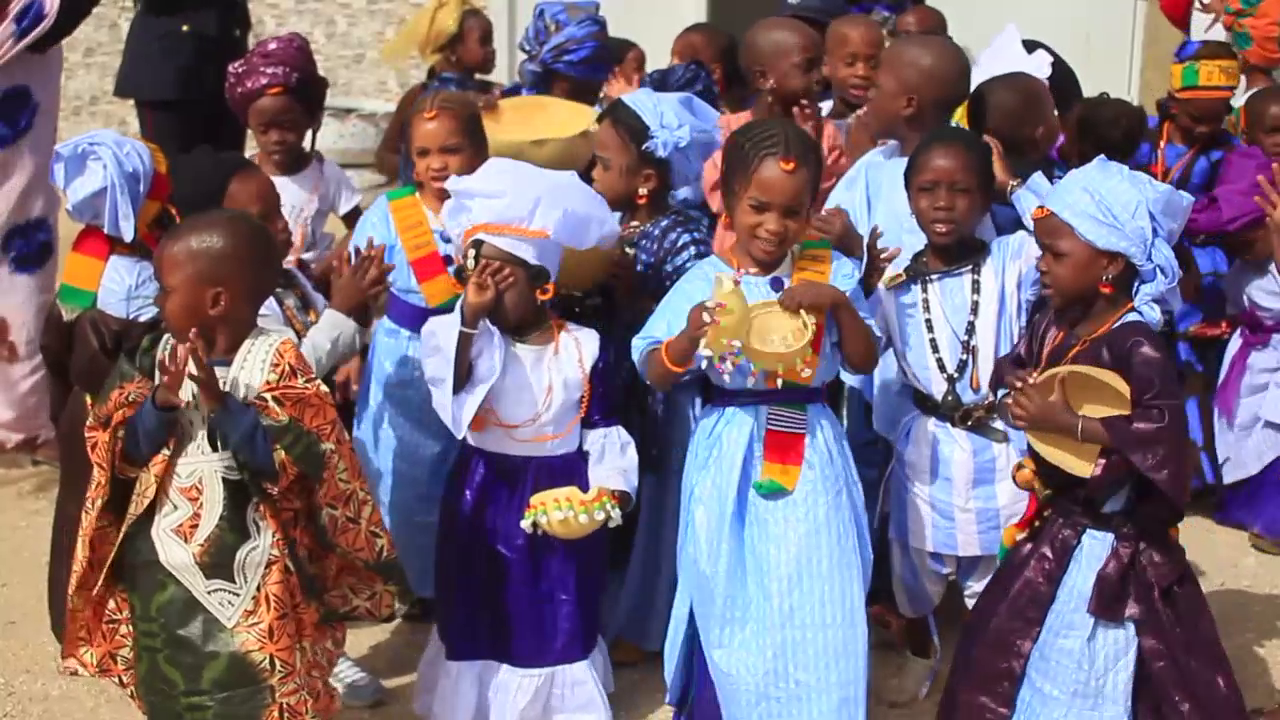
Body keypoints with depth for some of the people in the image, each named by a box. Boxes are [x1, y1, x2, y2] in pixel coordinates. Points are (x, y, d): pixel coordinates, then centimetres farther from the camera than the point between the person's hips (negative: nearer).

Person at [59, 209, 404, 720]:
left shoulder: (275, 362, -14)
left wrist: (220, 403, -29)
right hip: (162, 569, 6)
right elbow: (120, 454, -4)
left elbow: (297, 463, -23)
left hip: (246, 571, -5)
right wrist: (162, 401, -22)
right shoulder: (160, 355, 0)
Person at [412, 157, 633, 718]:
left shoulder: (583, 347, -8)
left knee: (558, 619, 11)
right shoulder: (468, 335, -6)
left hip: (560, 495, -1)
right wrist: (470, 315, -30)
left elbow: (604, 428, -2)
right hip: (484, 494, 1)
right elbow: (451, 384, -26)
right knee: (479, 610, 14)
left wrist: (611, 489, -14)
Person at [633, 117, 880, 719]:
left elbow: (865, 362, 2)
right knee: (728, 611, 7)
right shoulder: (706, 280, -3)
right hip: (730, 459, 0)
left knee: (814, 614, 2)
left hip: (809, 460, 1)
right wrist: (690, 335, -22)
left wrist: (839, 304, -13)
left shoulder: (830, 273, 1)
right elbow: (657, 377, -3)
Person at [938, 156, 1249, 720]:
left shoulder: (1136, 347, -25)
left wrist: (1069, 423, -31)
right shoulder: (1052, 324, 0)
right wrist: (1023, 389, -7)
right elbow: (1009, 369, 16)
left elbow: (1165, 429, -37)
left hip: (1109, 543, -8)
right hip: (1053, 526, 8)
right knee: (1002, 654, 21)